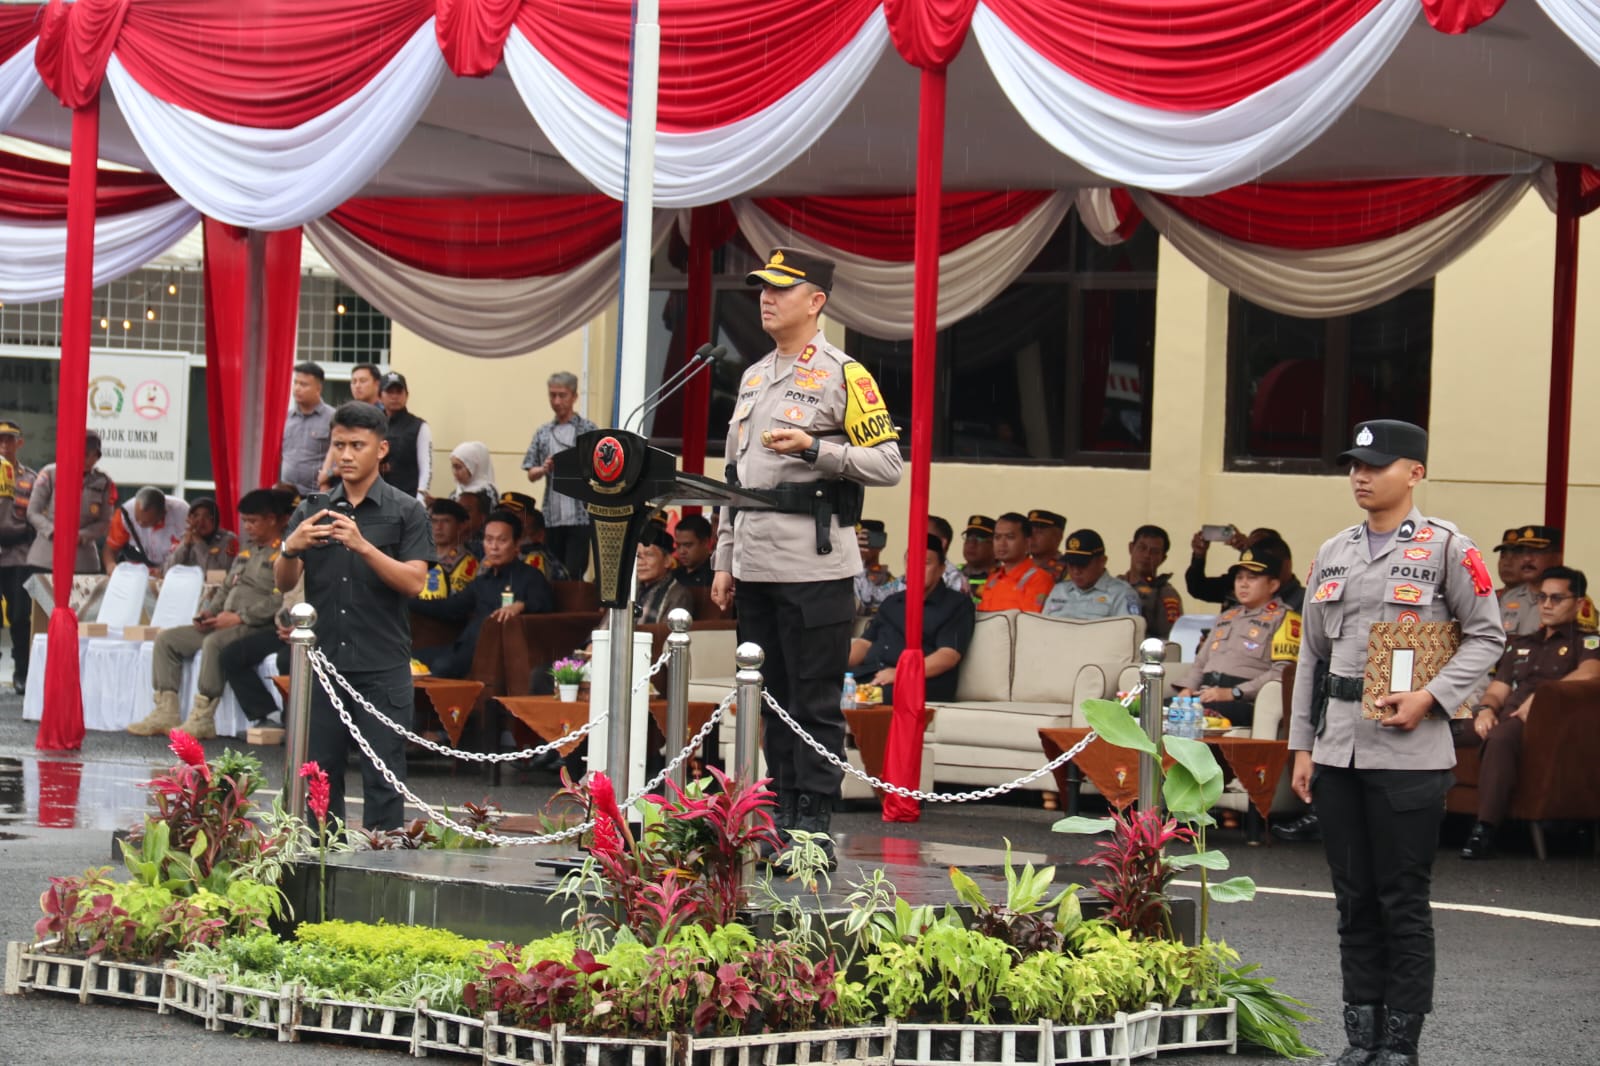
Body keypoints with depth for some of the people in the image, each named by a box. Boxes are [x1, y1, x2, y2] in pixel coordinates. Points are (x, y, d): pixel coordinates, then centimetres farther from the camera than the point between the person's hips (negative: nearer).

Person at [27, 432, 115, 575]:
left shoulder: (103, 482, 2)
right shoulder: (50, 474, -3)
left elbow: (105, 523, 5)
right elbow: (33, 512, 1)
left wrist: (81, 536, -13)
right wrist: (54, 532, -16)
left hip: (83, 562, 1)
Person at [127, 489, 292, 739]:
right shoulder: (246, 552, 23)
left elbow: (281, 601, -20)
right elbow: (226, 588, 28)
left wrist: (239, 617, -20)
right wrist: (209, 611, 8)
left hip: (258, 626, -10)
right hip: (222, 625, 10)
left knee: (214, 643, -37)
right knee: (167, 639, 1)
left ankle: (202, 719, -32)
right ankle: (165, 712, -8)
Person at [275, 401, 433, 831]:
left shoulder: (406, 512, 1)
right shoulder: (311, 510, 11)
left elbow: (413, 582, -10)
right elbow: (284, 582, 6)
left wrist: (363, 546, -23)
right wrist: (291, 548, -16)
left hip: (382, 666, -3)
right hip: (323, 661, 3)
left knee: (383, 778, -3)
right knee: (320, 775, 6)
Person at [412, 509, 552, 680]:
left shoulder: (529, 576, 6)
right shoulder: (484, 579, 28)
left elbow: (545, 605, -11)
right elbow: (452, 608, 29)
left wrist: (520, 606, -32)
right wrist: (408, 602, 21)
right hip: (466, 647, 8)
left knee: (443, 666, -33)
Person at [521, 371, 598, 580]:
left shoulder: (588, 430, 2)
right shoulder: (543, 434, 13)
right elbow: (531, 474, 12)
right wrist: (545, 469, -8)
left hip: (580, 516, -4)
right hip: (552, 518, 4)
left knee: (574, 576, -9)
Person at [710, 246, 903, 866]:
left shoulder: (843, 376, -4)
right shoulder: (753, 378, 18)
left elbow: (889, 463, -9)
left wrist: (814, 448, -20)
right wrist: (724, 560, 17)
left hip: (816, 568, -7)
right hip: (755, 568, 7)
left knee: (816, 704, -4)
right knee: (774, 702, 10)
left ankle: (813, 827, -2)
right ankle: (780, 822, 14)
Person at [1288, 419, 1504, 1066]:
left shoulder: (1447, 548, -2)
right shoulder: (1332, 554, 13)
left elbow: (1486, 637, -1)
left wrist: (1430, 697, -13)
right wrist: (1302, 745, 12)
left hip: (1409, 753, -5)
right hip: (1338, 751, 5)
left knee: (1404, 903, -1)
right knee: (1355, 901, 9)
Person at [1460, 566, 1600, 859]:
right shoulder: (1520, 646, 33)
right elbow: (1497, 691, 26)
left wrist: (1541, 696, -21)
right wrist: (1486, 708, 0)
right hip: (1507, 720, 6)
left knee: (1501, 737, -39)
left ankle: (1485, 830, -40)